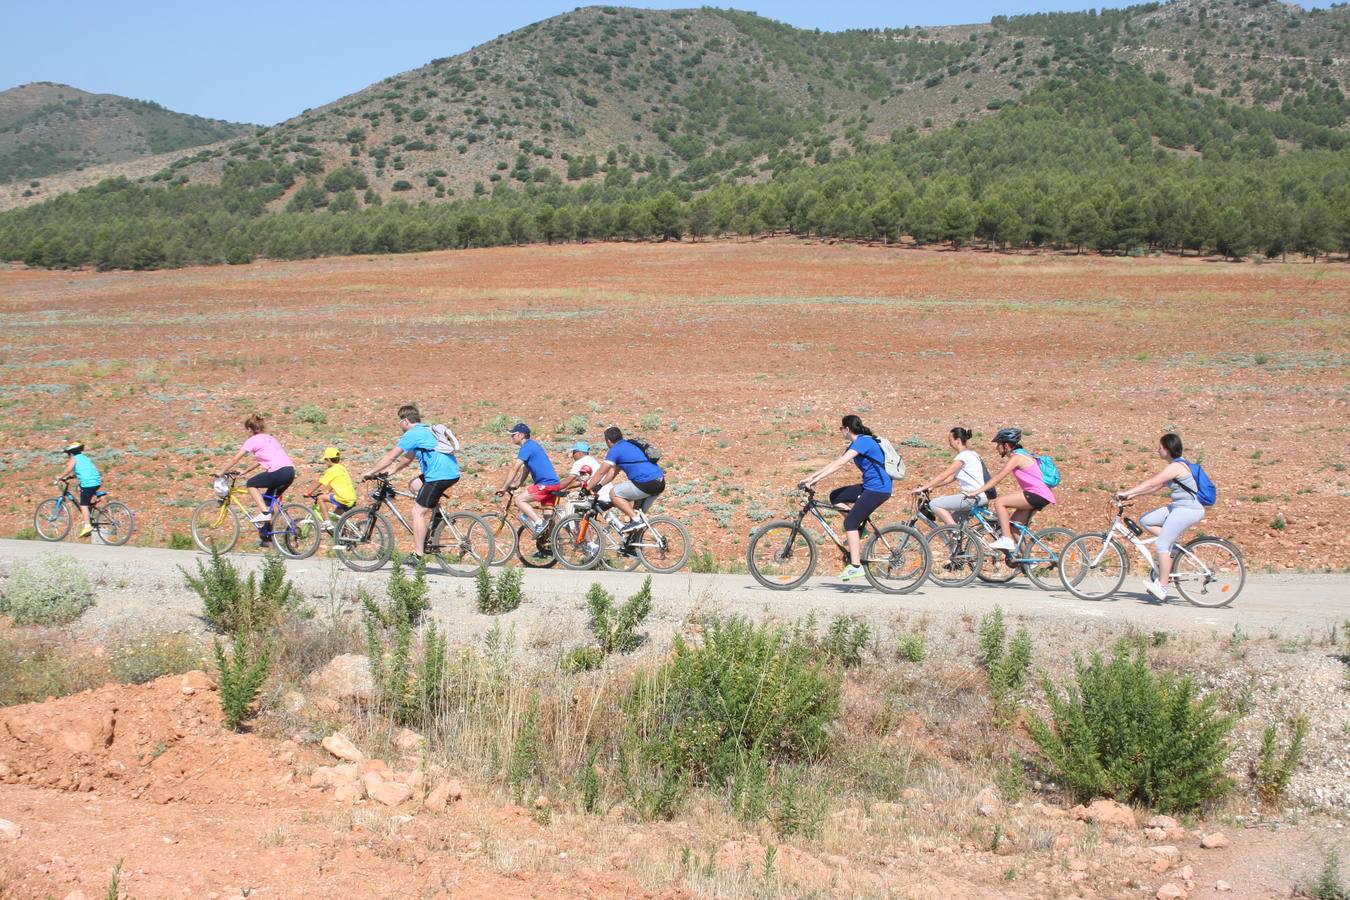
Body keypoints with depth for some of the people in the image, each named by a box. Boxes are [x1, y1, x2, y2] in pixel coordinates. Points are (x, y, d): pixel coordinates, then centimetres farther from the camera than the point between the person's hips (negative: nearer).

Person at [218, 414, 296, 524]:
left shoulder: (253, 440, 5)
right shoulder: (270, 438, 27)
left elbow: (236, 459, 7)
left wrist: (222, 473, 18)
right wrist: (245, 472, 40)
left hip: (278, 472, -7)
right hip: (291, 472, 8)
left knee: (251, 484, 12)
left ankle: (264, 513, -1)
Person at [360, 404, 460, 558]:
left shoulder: (412, 434, -6)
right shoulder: (424, 431, 23)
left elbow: (390, 457, -4)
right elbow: (409, 457, 31)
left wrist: (370, 472, 6)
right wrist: (393, 470, 27)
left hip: (439, 476, -10)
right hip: (452, 472, 10)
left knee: (418, 512, -4)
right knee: (415, 484, 28)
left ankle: (419, 555, -4)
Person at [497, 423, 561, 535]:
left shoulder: (527, 447, -11)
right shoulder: (533, 445, 20)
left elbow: (514, 469, -13)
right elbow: (525, 468, 26)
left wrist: (503, 488, -9)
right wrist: (517, 485, 21)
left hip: (545, 484, -10)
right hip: (553, 483, 10)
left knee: (518, 500, -11)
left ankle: (539, 523, -20)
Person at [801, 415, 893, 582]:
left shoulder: (863, 441, -16)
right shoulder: (856, 444, 15)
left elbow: (840, 463, -25)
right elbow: (835, 463, 16)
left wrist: (816, 479, -26)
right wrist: (811, 477, 10)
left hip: (879, 488, -10)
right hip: (870, 486, 10)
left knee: (850, 522, -13)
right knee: (835, 496, 6)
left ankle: (856, 566, -14)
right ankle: (859, 527, 8)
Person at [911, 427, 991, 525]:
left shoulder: (964, 455, -14)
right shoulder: (970, 454, 17)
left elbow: (944, 475, -18)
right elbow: (952, 477, 19)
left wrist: (923, 488, -15)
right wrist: (931, 486, 13)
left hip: (975, 496, -10)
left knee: (935, 504, -11)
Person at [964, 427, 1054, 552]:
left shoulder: (1016, 457, -12)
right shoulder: (1021, 455, 17)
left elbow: (997, 478, -17)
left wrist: (977, 491, -19)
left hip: (1038, 495, -10)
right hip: (1038, 496, 10)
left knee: (999, 502, -16)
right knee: (1013, 525, 12)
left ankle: (1006, 539, -18)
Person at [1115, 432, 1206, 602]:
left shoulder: (1175, 467, -17)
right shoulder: (1177, 465, 14)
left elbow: (1151, 483, -22)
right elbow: (1155, 486, 14)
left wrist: (1126, 493, -20)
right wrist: (1133, 494, 7)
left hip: (1188, 510, -10)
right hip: (1179, 507, 10)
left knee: (1161, 545, -10)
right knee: (1145, 520, 7)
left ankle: (1162, 587, -7)